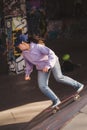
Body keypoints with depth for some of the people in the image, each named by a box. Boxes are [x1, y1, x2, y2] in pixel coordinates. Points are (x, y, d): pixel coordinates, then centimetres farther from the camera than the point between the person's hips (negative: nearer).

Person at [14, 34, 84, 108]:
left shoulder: (37, 47, -24)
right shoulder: (24, 53, -3)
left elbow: (51, 54, -29)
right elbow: (28, 63, 16)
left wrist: (48, 65, -39)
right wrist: (27, 74, 9)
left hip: (51, 61, -6)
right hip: (41, 68, 6)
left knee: (59, 77, -26)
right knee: (42, 86, -11)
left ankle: (77, 85, -8)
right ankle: (55, 100, 0)